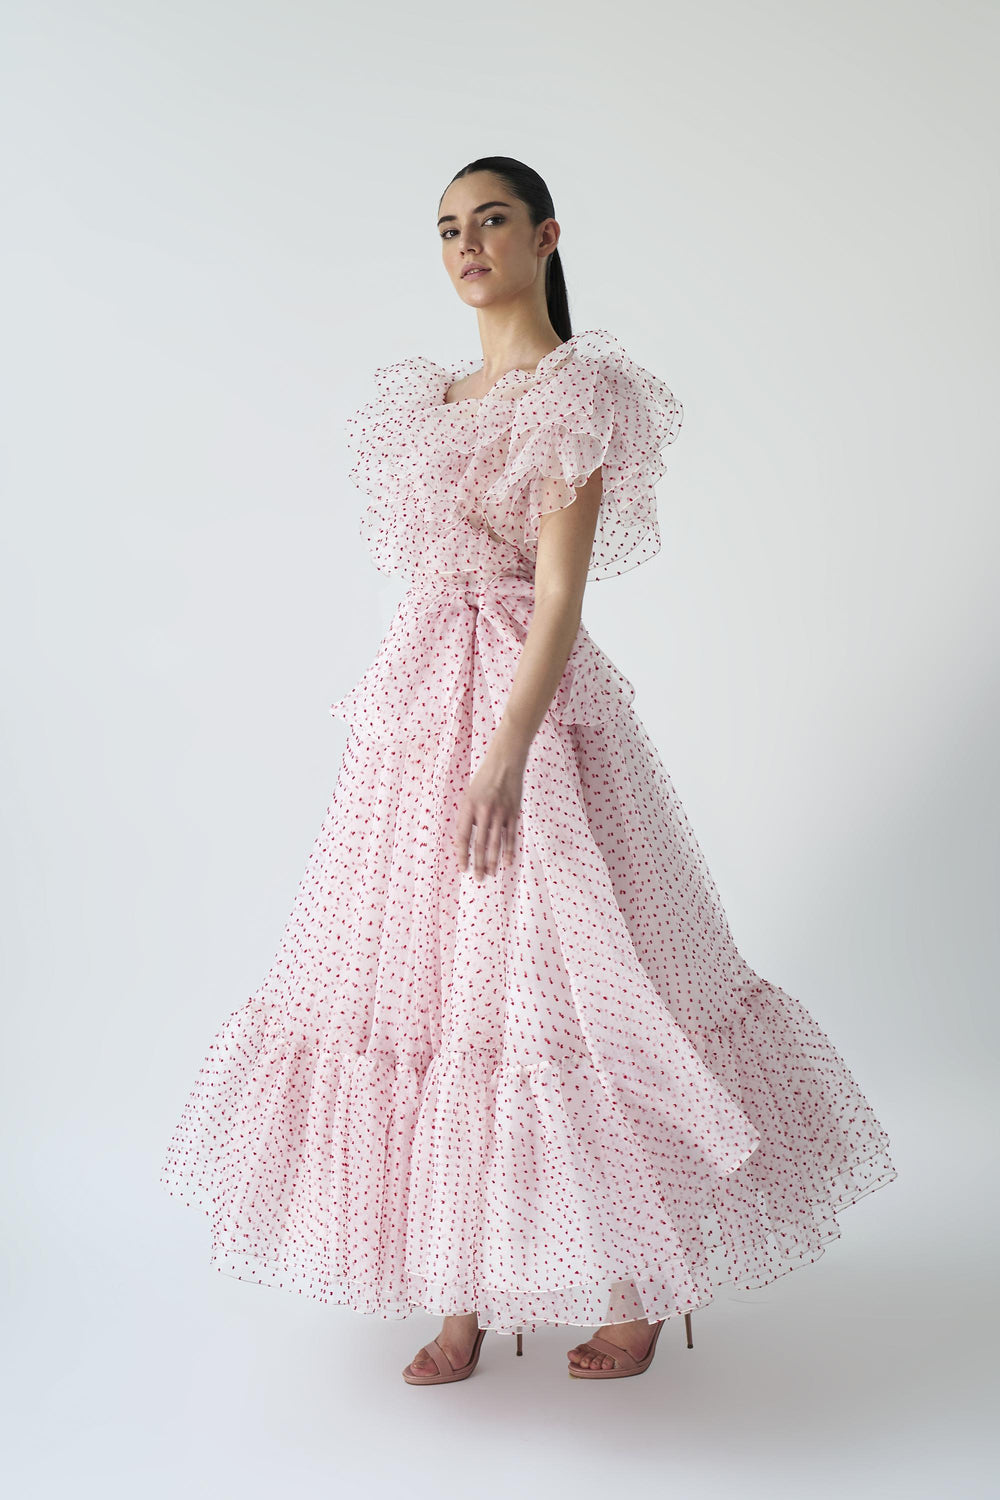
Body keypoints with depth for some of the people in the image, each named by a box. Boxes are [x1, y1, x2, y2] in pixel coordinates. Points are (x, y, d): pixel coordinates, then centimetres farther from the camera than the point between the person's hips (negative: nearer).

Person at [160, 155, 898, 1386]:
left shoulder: (578, 390, -5)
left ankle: (642, 1286, 16)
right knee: (432, 975, 5)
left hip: (533, 698, -7)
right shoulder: (426, 397, 17)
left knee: (554, 975, -4)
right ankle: (464, 1299, 17)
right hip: (421, 699, 7)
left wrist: (507, 757, -23)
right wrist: (402, 716, 17)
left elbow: (560, 594, -15)